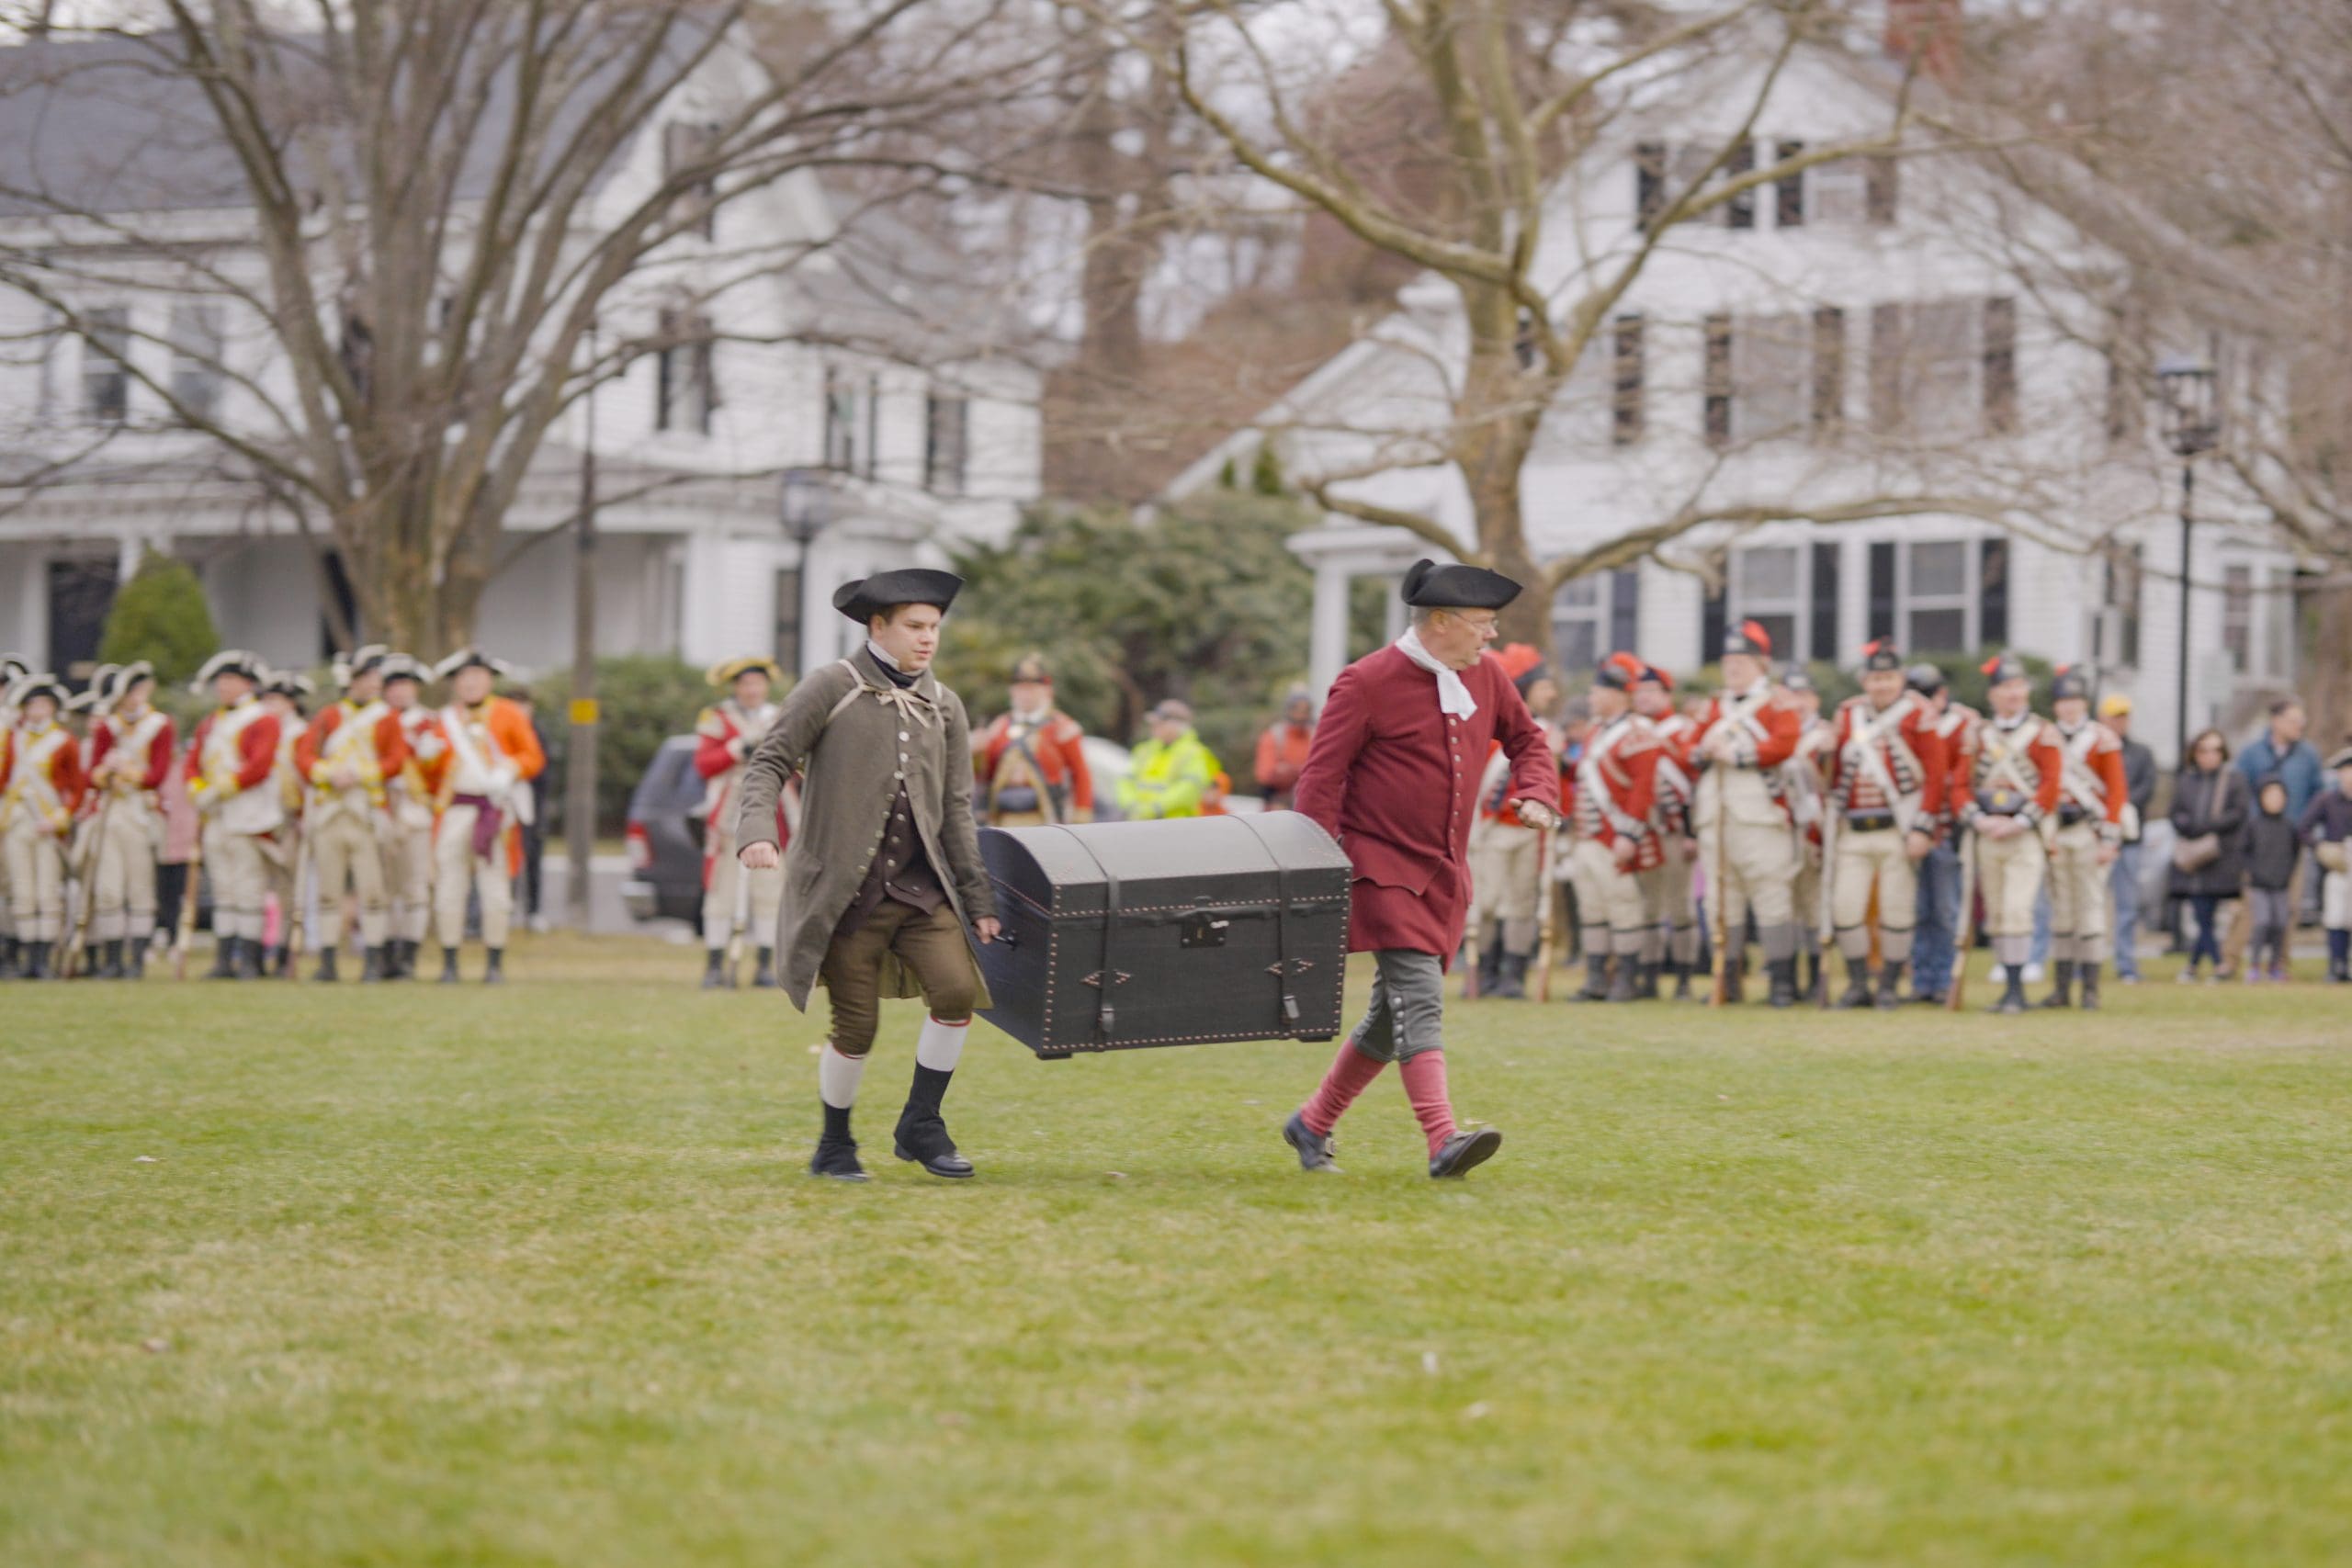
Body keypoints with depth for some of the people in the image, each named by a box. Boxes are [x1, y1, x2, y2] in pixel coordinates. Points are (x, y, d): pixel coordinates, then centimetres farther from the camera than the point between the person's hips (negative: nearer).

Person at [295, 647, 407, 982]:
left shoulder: (388, 718, 8)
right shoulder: (328, 716, 12)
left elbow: (396, 762, -1)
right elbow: (303, 756, 4)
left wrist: (357, 774, -11)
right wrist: (331, 775, -13)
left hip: (368, 813, -2)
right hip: (328, 813, 2)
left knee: (371, 889, -7)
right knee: (328, 890, 2)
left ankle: (373, 963, -2)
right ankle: (327, 963, 6)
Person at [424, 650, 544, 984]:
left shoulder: (509, 715, 7)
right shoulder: (445, 720, 13)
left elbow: (534, 758, 5)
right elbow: (433, 771, 14)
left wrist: (507, 771, -13)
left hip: (496, 812, -2)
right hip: (454, 813, 2)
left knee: (496, 890, -4)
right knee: (449, 890, -3)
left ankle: (495, 965, 2)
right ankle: (449, 964, 2)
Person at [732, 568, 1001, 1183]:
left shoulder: (943, 707, 11)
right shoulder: (830, 689, -3)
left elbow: (956, 809, 13)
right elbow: (769, 762, -5)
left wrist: (978, 899, 11)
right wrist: (756, 830, -23)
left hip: (920, 886, 4)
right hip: (846, 890, -4)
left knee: (957, 989, -15)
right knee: (857, 1026, -3)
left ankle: (920, 1126, 0)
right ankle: (834, 1147, 18)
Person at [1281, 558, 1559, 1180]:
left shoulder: (1484, 675, 7)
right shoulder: (1367, 682, -12)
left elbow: (1527, 738, 22)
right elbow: (1320, 777, -11)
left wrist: (1537, 794, 0)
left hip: (1444, 874, 7)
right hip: (1381, 867, -7)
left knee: (1394, 1012, 11)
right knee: (1419, 996, -20)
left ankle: (1313, 1124, 26)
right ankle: (1443, 1141, -29)